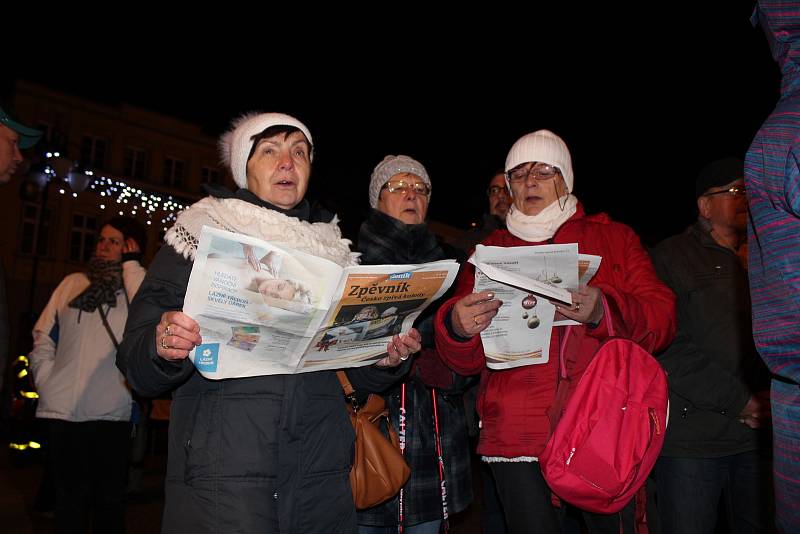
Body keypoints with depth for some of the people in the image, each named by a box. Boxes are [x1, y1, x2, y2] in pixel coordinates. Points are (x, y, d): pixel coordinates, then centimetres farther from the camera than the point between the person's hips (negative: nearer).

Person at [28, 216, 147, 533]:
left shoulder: (137, 286, 4)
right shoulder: (72, 283, 14)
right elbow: (43, 336, 15)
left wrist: (131, 263, -10)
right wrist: (46, 380, 2)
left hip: (111, 412, -3)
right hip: (62, 410, 3)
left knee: (109, 501, 6)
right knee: (69, 500, 14)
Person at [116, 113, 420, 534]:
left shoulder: (333, 249, 12)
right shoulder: (201, 235, 2)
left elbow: (362, 376, 15)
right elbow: (136, 365, -2)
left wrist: (386, 360, -7)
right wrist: (163, 347, -24)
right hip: (221, 474, -3)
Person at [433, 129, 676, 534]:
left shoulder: (613, 238, 12)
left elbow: (662, 318, 0)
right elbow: (465, 360, 8)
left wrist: (603, 311, -20)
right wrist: (457, 328, -16)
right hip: (516, 437, 0)